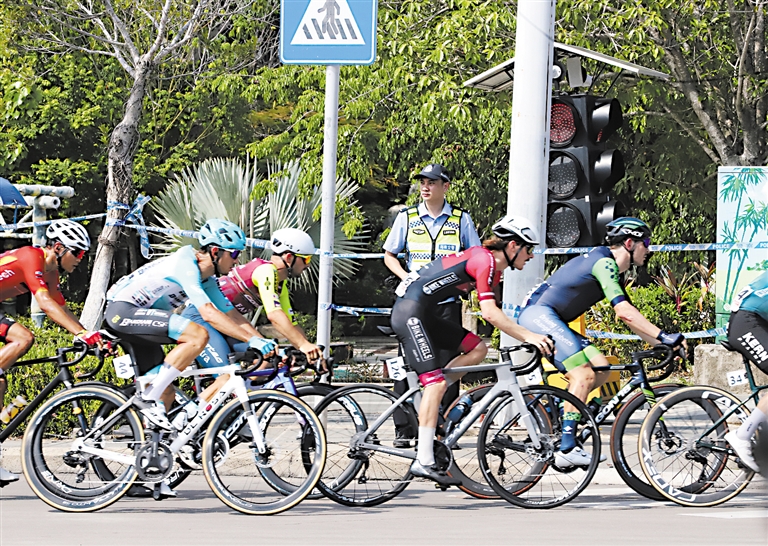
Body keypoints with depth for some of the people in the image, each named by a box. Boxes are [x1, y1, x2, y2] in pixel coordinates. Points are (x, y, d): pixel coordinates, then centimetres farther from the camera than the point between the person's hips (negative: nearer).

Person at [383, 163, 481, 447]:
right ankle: (403, 430, 2)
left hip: (448, 302, 0)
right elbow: (389, 255, 13)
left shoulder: (461, 219, 5)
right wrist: (406, 277, -5)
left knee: (448, 365, -1)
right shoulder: (407, 218, 7)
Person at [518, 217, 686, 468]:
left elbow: (630, 318, 22)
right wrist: (663, 336, -24)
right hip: (537, 313, -10)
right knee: (584, 373, -21)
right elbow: (623, 311, -22)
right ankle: (567, 449, -24)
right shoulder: (603, 263, -12)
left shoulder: (610, 268, 19)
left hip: (551, 320, 10)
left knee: (601, 369, 2)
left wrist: (662, 344, 13)